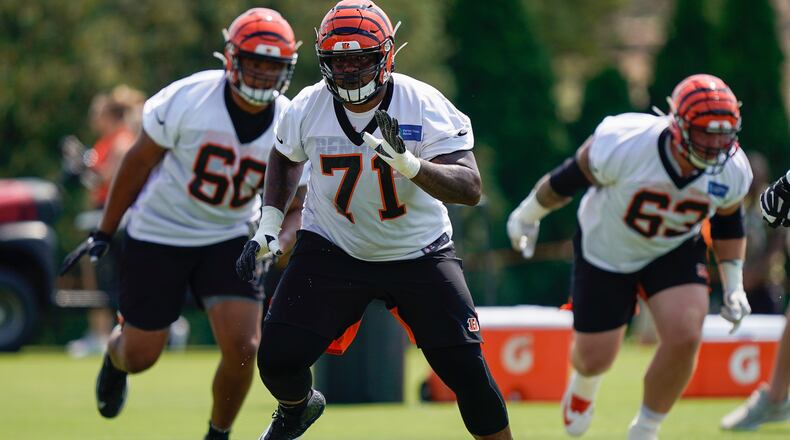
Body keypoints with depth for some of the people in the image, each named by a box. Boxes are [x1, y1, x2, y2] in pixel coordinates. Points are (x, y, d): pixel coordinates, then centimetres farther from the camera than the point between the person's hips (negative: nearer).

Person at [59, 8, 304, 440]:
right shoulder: (187, 99, -19)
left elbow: (296, 207, -2)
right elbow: (138, 162, -7)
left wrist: (277, 246, -25)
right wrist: (102, 234, -1)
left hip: (229, 238, 2)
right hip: (159, 233, -2)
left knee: (242, 348, -14)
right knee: (141, 355, 3)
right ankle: (116, 351, 43)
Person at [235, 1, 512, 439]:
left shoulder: (425, 107, -20)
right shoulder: (306, 109, -11)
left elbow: (470, 188, -29)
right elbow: (285, 158, 13)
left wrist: (407, 163, -44)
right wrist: (268, 226, 5)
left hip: (419, 253, -2)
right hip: (331, 250, 2)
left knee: (466, 369, -11)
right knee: (277, 359, -8)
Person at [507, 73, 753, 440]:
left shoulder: (731, 172, -22)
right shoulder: (624, 147, -35)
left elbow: (728, 222, 2)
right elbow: (567, 180, -16)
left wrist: (734, 285, 0)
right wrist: (528, 217, -1)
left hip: (675, 250, 2)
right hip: (606, 249, -2)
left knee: (684, 337, -22)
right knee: (595, 359, 6)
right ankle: (584, 382, 50)